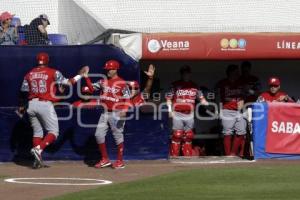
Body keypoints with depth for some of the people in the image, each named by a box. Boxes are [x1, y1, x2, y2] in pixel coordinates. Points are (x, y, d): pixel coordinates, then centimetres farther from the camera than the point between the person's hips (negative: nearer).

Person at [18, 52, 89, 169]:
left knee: (37, 131, 14)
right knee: (53, 132, 3)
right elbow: (68, 82, -3)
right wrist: (80, 75, 11)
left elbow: (23, 92, 11)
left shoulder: (29, 74, 10)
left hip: (31, 105, 5)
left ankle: (38, 160, 8)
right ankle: (39, 149, -22)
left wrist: (21, 106, 25)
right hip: (45, 105, -5)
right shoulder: (53, 73, -1)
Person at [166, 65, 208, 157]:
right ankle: (174, 156, -3)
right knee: (177, 135, -7)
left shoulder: (194, 86, 11)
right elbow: (169, 98, 0)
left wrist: (207, 104, -9)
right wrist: (170, 110, -10)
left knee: (188, 136, 8)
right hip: (177, 114, -4)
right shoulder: (175, 85, 1)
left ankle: (188, 156, 15)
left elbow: (201, 98, 9)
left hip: (189, 115, 4)